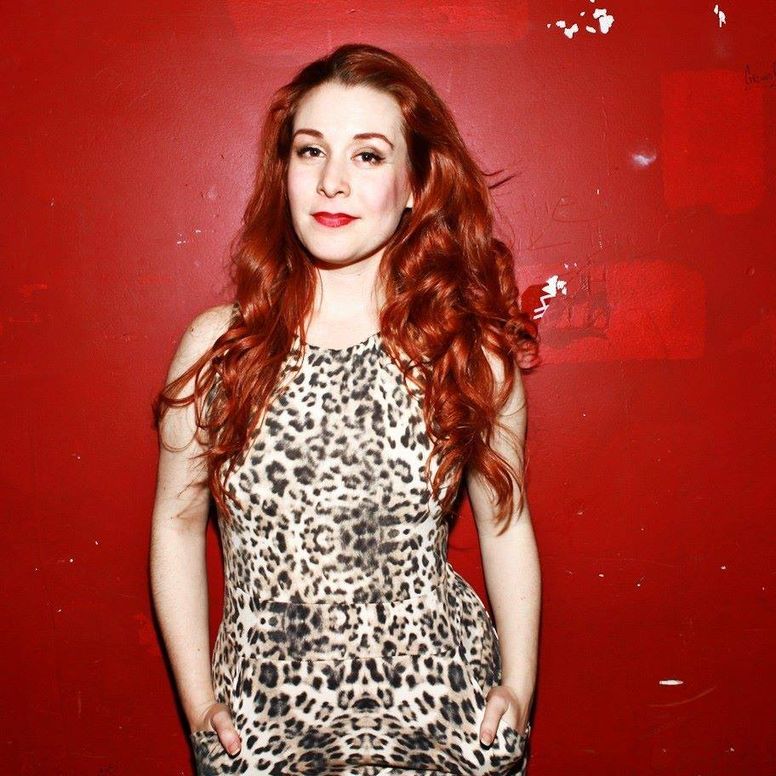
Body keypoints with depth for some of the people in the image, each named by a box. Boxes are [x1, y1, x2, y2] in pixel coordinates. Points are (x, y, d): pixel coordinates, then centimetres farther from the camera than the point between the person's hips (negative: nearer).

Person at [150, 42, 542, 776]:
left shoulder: (471, 351, -7)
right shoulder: (219, 345, -7)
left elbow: (506, 525, 3)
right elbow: (177, 524, 1)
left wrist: (518, 690, -1)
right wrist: (198, 701, -1)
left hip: (444, 715, 0)